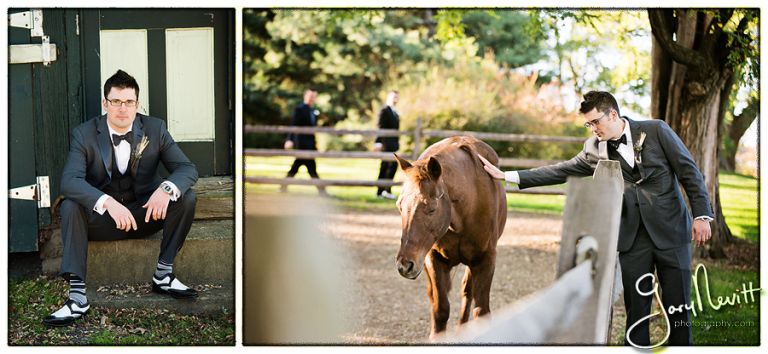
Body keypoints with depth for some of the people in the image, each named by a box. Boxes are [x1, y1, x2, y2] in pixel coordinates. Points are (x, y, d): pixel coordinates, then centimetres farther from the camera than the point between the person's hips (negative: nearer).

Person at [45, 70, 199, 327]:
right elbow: (70, 180, -25)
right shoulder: (84, 134, -11)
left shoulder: (155, 129, -5)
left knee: (186, 198, -22)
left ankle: (163, 274, -12)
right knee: (70, 207, -31)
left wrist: (167, 189, -33)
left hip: (145, 213, 1)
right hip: (100, 218, -1)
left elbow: (187, 169, -8)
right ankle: (77, 296, -36)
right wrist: (107, 203, -43)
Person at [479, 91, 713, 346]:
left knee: (678, 306, 0)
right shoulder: (593, 149, 6)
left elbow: (689, 172, -1)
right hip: (633, 237, 3)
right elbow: (559, 172, 10)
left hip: (670, 230, -2)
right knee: (636, 310, 1)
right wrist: (506, 176, 7)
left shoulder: (656, 130, -3)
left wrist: (702, 216, -8)